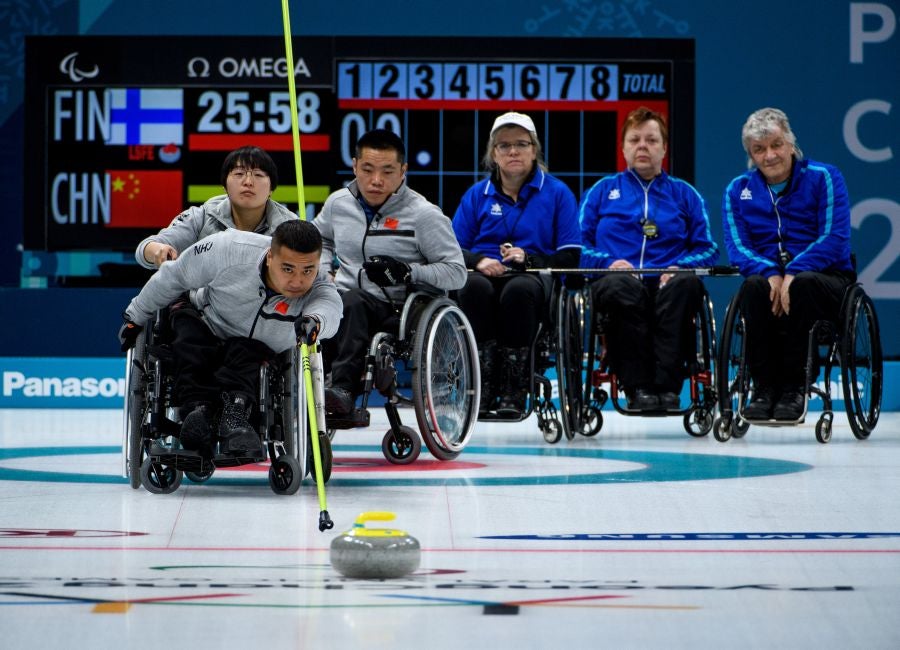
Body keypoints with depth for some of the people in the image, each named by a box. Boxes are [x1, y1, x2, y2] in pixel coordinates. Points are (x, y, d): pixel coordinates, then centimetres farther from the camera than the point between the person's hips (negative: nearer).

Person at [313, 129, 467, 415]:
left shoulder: (423, 214, -4)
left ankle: (343, 388, -50)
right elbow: (320, 239, 34)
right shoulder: (338, 203, 11)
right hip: (340, 312, 5)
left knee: (352, 301, -39)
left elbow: (456, 273, -3)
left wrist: (408, 272, -18)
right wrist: (321, 271, 12)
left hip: (394, 314, -5)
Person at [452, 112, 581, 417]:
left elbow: (570, 257, 4)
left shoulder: (557, 193, 11)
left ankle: (514, 391, -36)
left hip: (533, 275, -2)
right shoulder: (477, 194, 17)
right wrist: (479, 261, -12)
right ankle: (483, 388, -37)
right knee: (475, 286, -36)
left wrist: (529, 258, -13)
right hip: (486, 275, 2)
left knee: (518, 290, -39)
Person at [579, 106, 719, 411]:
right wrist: (609, 262, -8)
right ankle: (637, 388, -41)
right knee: (622, 288, -39)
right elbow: (579, 244, 12)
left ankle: (667, 387, -43)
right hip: (618, 279, -1)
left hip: (666, 281, 1)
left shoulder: (684, 194, 24)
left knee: (686, 284, -37)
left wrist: (680, 267, -7)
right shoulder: (602, 191, 23)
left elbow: (707, 249, 14)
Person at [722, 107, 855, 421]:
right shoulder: (737, 191, 10)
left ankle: (793, 387, -30)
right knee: (753, 285, -34)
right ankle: (763, 389, -30)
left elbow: (834, 239, -10)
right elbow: (736, 246, -1)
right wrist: (769, 274, -22)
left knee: (802, 285, -38)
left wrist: (794, 273, -24)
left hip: (825, 281, -2)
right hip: (768, 279, 2)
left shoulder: (824, 178, 0)